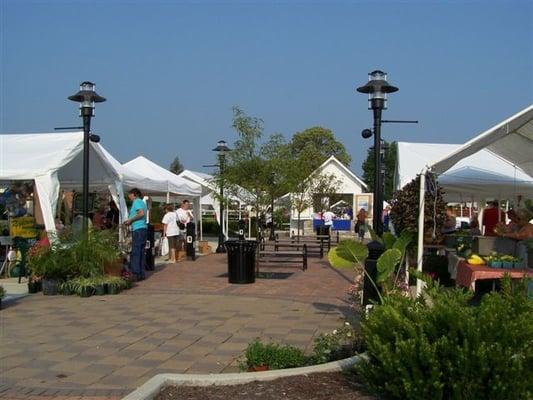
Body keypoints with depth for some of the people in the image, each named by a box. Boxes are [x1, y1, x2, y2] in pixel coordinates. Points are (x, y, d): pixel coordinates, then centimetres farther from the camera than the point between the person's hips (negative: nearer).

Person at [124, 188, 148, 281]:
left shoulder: (136, 202, -6)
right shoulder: (142, 202, 21)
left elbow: (141, 213, -20)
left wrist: (130, 220, -11)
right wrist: (129, 222, 18)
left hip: (138, 229, -9)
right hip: (144, 228, 9)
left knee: (135, 252, -8)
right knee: (142, 252, 9)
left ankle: (136, 274, -9)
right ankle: (142, 274, 11)